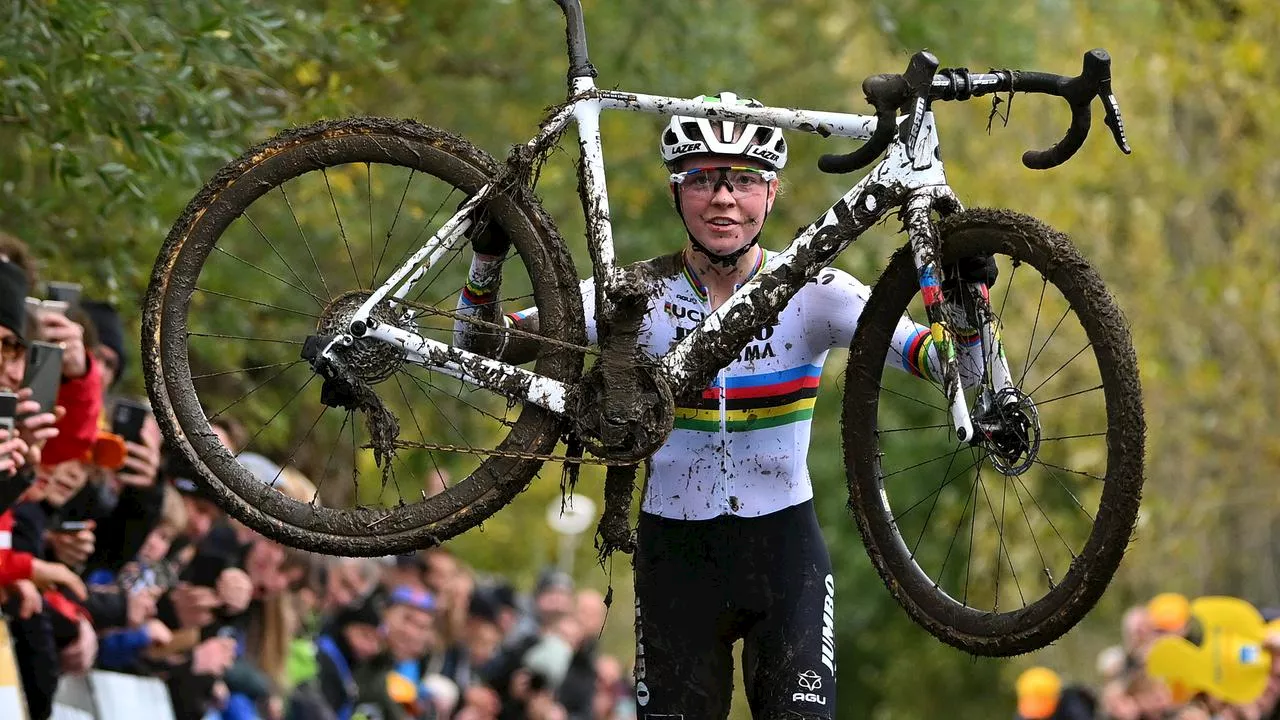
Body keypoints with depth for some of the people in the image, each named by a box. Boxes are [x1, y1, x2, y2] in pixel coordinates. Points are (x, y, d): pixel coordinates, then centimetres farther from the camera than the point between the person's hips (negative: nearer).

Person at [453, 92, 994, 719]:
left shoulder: (813, 293, -6)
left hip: (783, 545, -1)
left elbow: (950, 363, -12)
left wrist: (965, 295, -32)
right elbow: (483, 346, -5)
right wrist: (488, 261, -22)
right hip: (675, 549, 1)